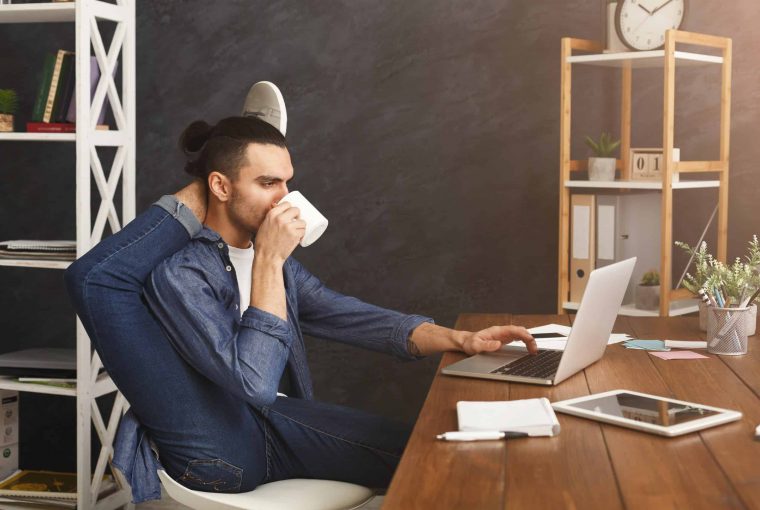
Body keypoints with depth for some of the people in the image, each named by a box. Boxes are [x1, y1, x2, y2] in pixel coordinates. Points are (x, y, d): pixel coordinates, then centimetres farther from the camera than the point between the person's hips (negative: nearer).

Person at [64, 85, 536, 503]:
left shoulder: (273, 260, 12)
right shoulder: (179, 273, -12)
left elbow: (349, 316, 7)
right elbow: (255, 381, -23)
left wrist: (461, 340, -6)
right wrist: (268, 262, -22)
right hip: (216, 447, -6)